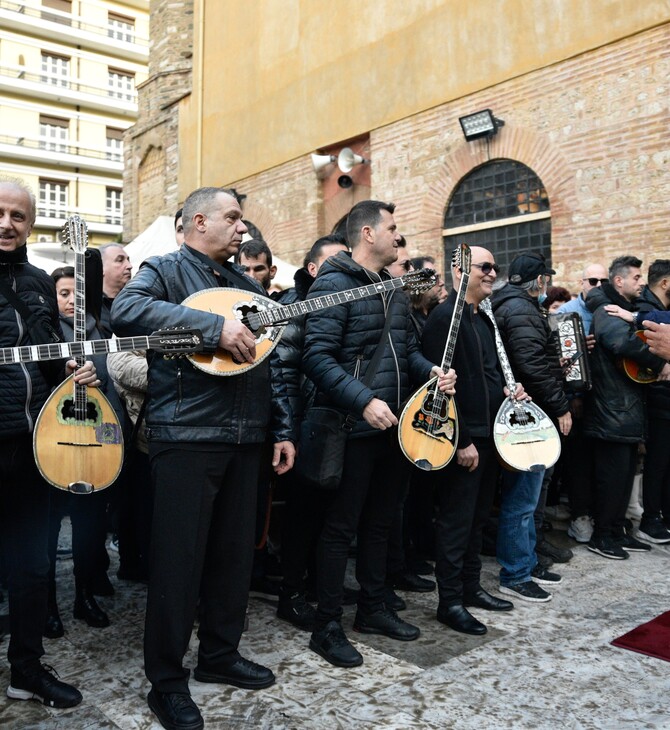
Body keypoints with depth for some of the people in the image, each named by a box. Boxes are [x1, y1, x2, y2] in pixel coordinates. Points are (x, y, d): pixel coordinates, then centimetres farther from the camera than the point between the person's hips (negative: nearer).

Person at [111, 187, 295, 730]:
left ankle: (221, 654, 32)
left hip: (245, 439, 7)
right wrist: (215, 326, -28)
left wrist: (283, 429, 12)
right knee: (180, 558, 0)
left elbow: (269, 363, 18)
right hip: (186, 436, -6)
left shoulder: (246, 285, 19)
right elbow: (126, 310, -23)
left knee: (235, 552, 14)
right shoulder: (165, 271, -1)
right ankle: (166, 682, 17)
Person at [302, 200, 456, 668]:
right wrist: (364, 401, -28)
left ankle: (373, 608, 33)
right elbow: (317, 357, -21)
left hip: (396, 426, 8)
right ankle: (328, 627, 15)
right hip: (354, 428, -8)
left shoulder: (395, 289, 15)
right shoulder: (334, 284, -12)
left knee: (379, 522, 18)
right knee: (341, 528, 2)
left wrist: (431, 370, 1)